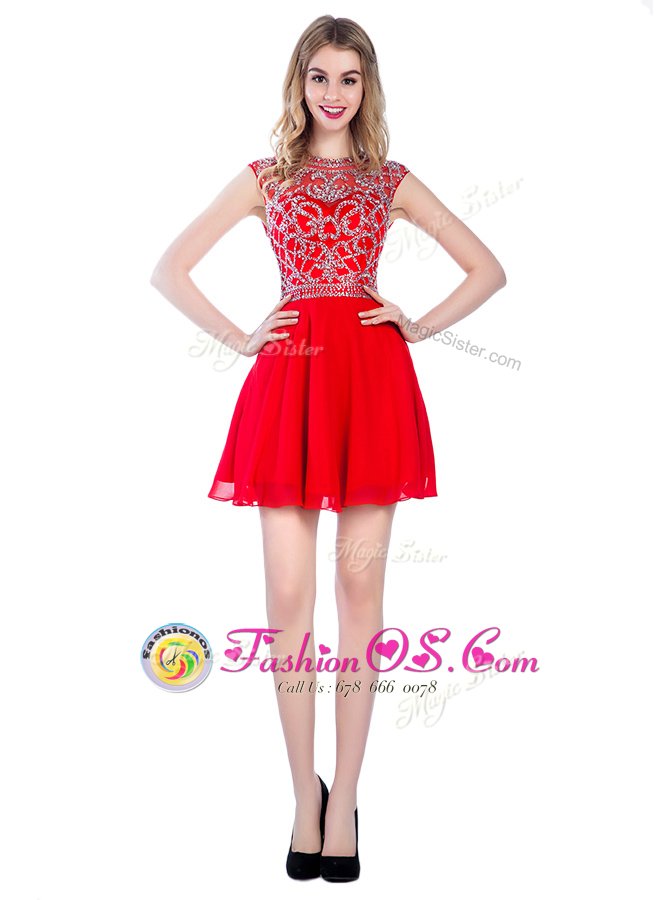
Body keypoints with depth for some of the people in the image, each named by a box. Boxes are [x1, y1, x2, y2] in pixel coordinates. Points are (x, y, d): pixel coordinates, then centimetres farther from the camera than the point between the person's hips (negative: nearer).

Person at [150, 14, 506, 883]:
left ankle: (343, 799, 11)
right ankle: (305, 796, 11)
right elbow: (169, 269, 13)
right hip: (290, 378, 0)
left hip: (373, 378, 0)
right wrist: (238, 338, 3)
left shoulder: (393, 182, 14)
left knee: (360, 585, 0)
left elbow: (488, 269, 17)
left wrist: (422, 326, 4)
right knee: (289, 596, -4)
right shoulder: (266, 178, 14)